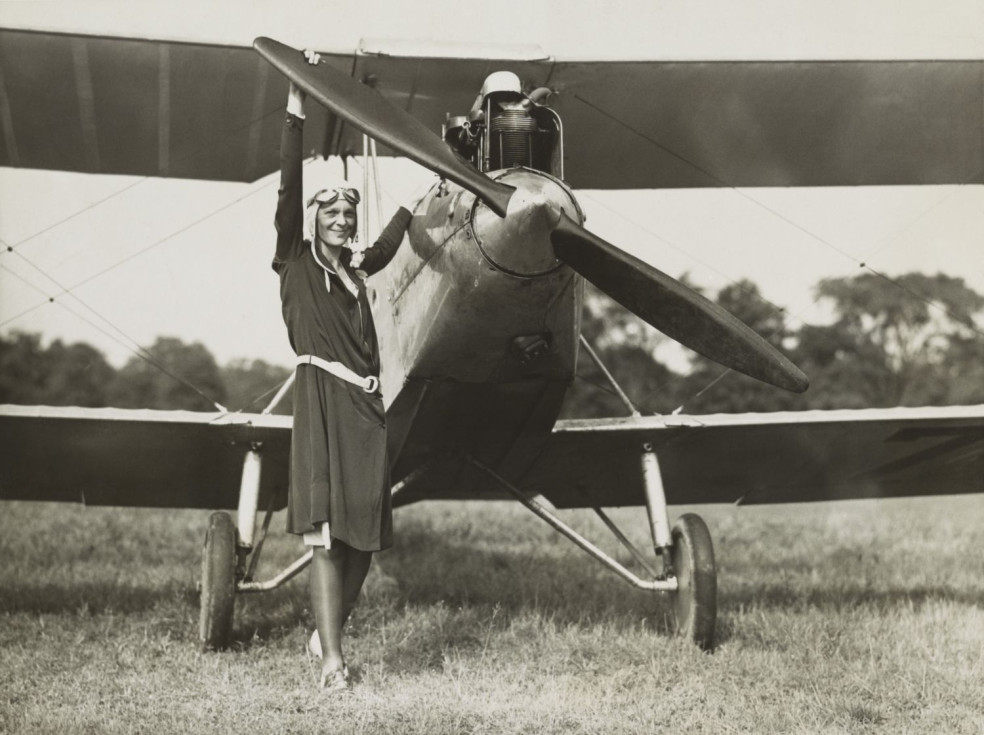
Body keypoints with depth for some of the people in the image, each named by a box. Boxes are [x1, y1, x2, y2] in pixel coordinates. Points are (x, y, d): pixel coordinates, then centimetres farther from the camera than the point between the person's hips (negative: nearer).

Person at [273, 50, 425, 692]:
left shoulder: (354, 270, 19)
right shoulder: (297, 261, 4)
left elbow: (384, 250, 41)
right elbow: (288, 190, -7)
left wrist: (413, 202, 51)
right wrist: (296, 114, -14)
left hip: (366, 406, 6)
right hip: (323, 401, -6)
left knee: (364, 536, 5)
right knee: (327, 533, -12)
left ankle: (332, 632, 21)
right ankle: (332, 659, -13)